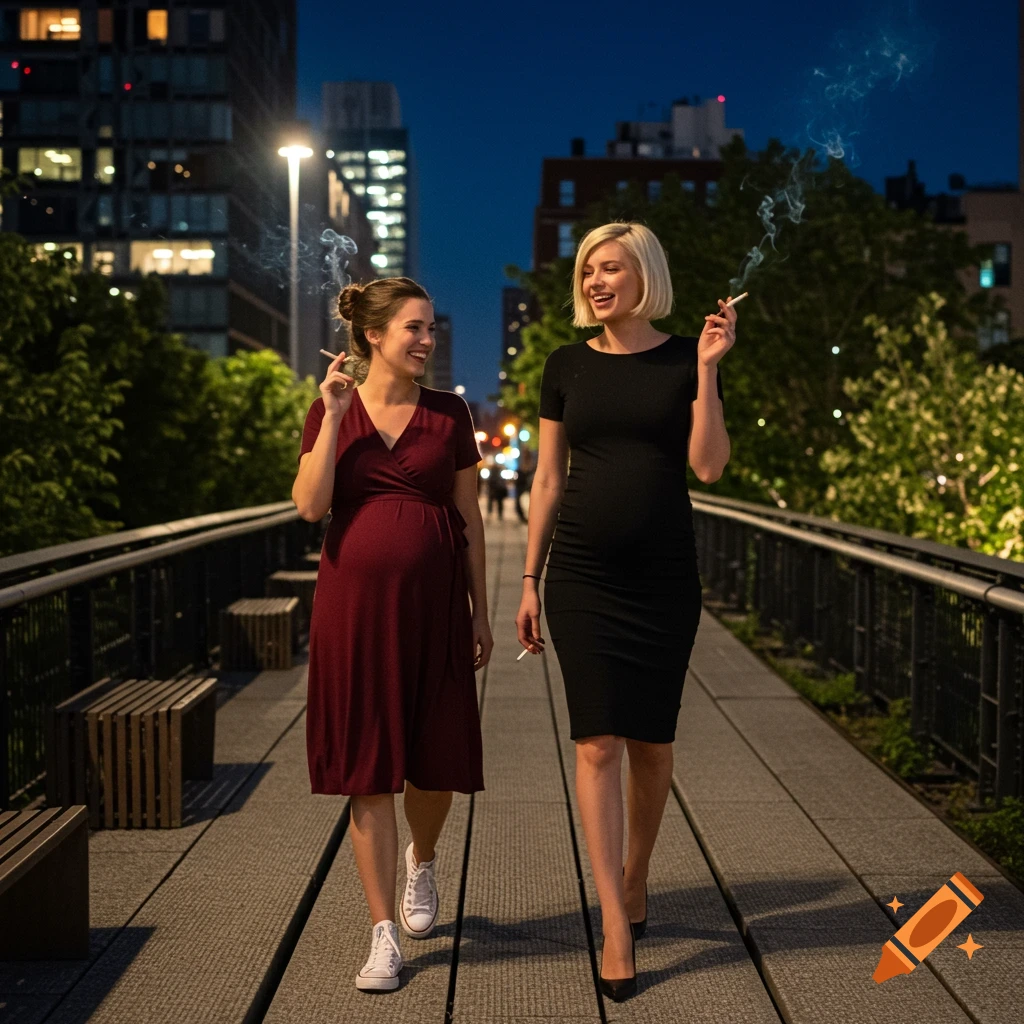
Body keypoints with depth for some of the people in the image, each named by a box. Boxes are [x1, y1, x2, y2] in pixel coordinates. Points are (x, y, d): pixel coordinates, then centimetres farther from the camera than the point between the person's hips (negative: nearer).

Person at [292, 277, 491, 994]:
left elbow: (470, 518, 7)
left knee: (436, 762, 6)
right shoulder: (332, 409, 4)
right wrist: (335, 416, -13)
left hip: (433, 605, 1)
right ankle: (385, 932, 10)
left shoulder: (450, 414, 5)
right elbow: (310, 505, -8)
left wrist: (481, 612, 6)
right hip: (356, 603, -1)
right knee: (368, 770, 1)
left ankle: (420, 862, 40)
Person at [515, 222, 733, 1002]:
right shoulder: (567, 366, 6)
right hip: (582, 576, 1)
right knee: (599, 742, -5)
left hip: (664, 575, 0)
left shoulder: (684, 359, 1)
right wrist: (530, 580, 5)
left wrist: (707, 369, -15)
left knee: (651, 741, 8)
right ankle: (616, 925, -1)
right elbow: (548, 480, 8)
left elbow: (709, 466, -8)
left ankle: (635, 877, 32)